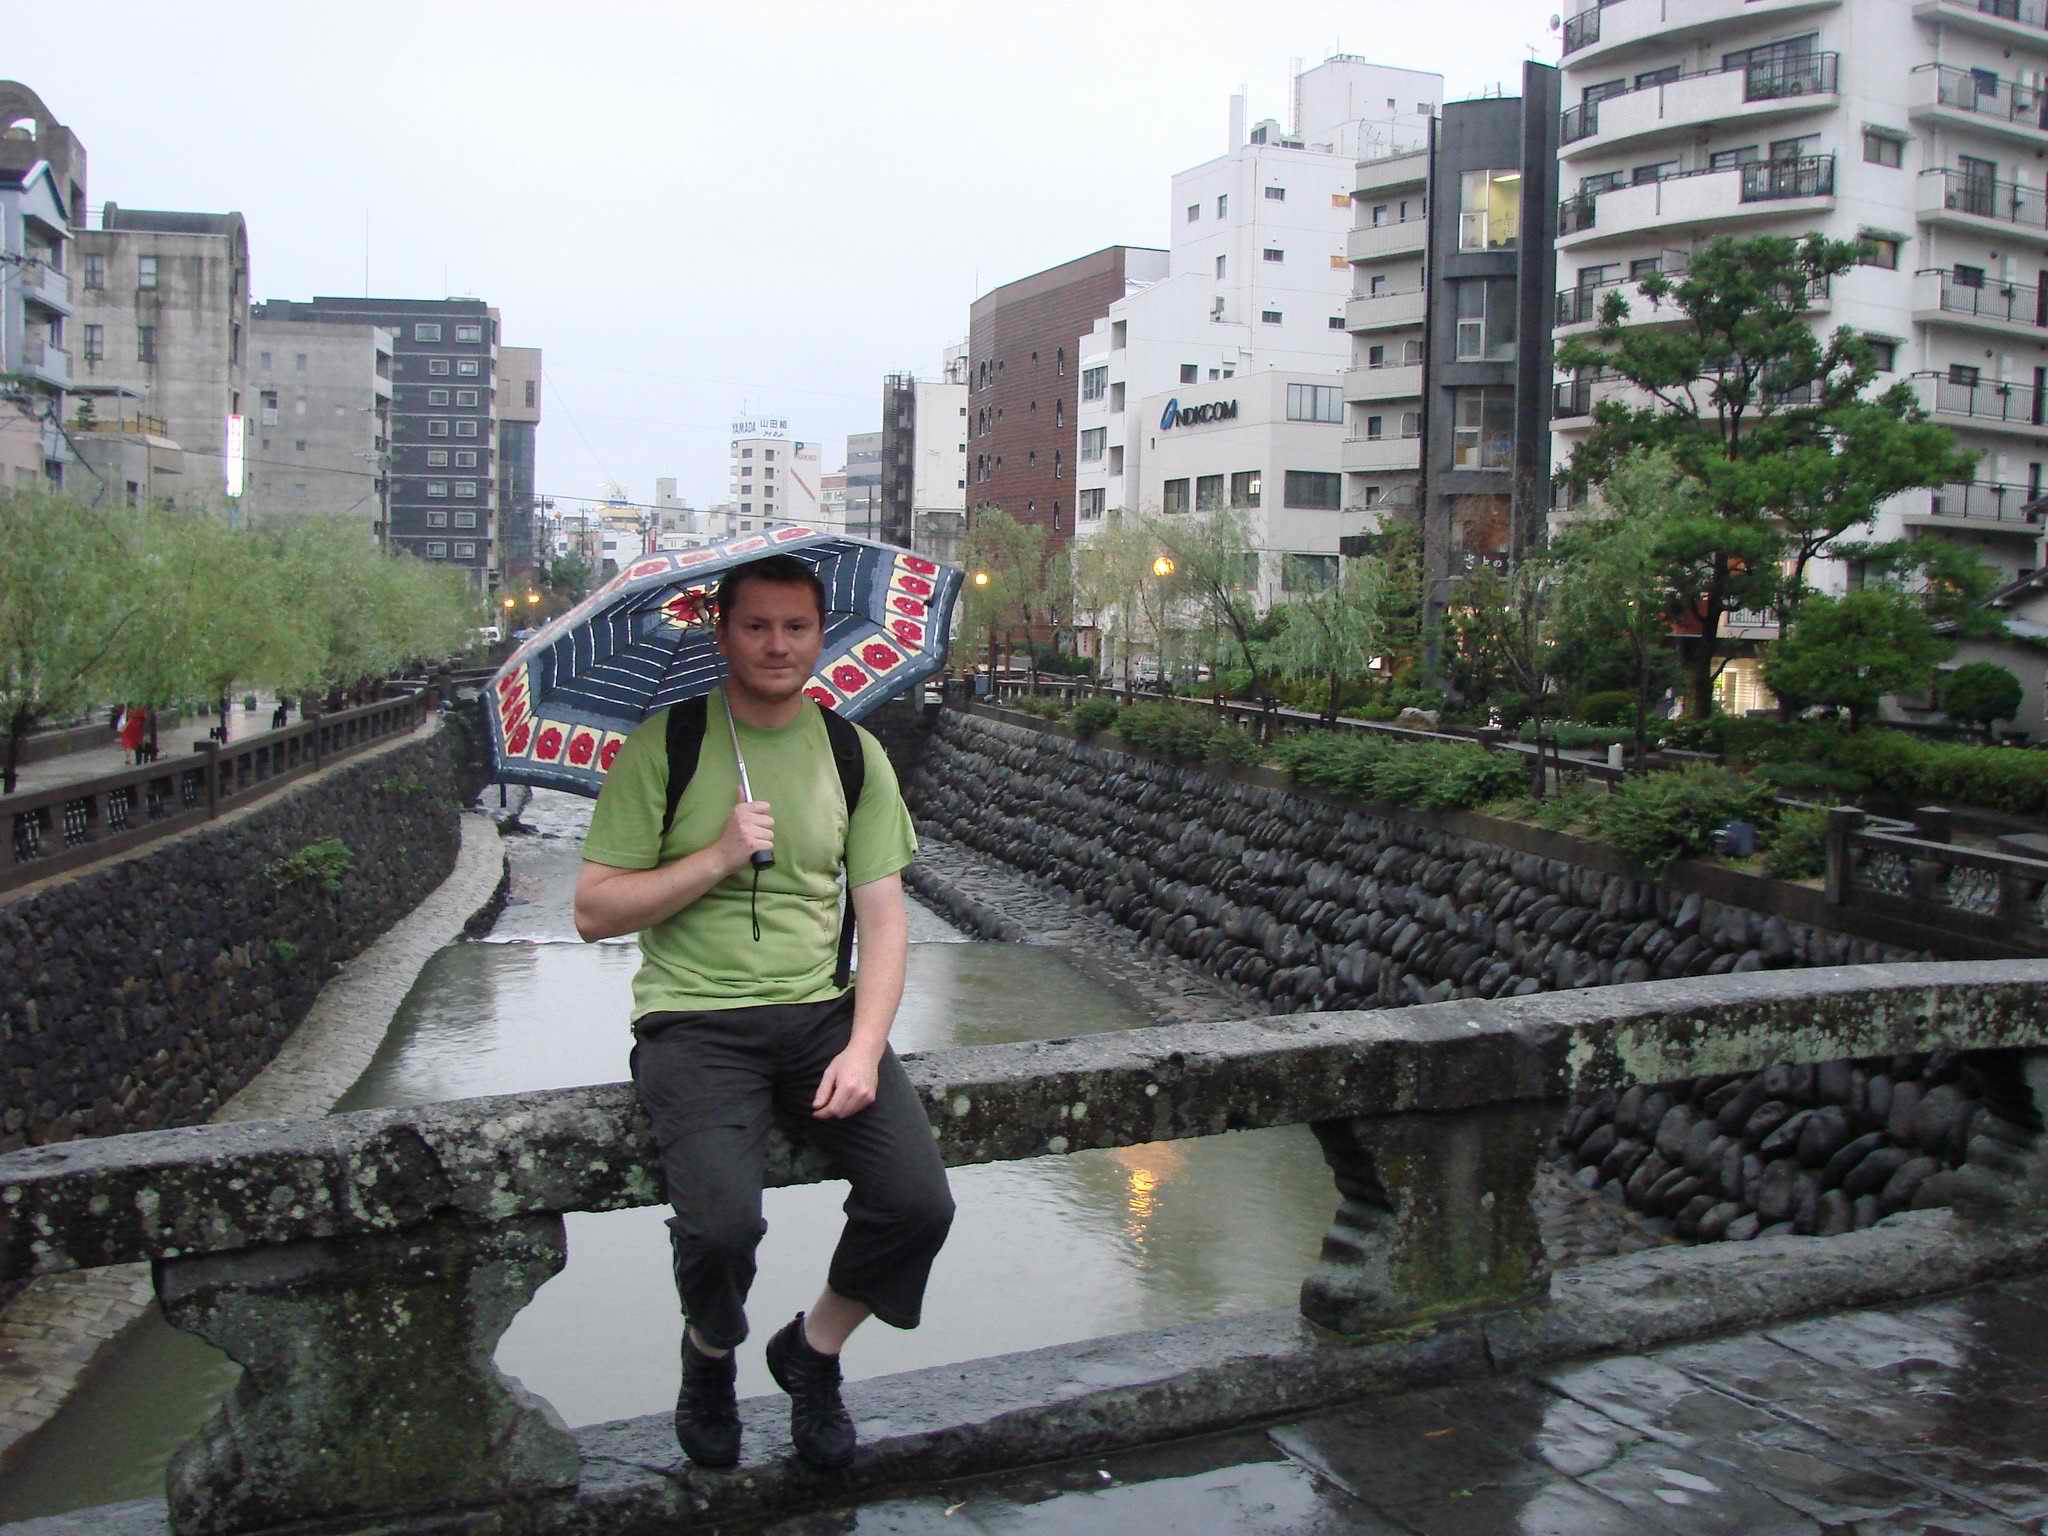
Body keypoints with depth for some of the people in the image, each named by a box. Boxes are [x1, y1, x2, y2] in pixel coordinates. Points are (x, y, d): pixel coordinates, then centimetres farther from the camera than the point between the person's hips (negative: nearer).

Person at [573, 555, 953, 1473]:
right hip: (695, 1020, -3)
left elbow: (883, 919, 7)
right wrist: (717, 857, -14)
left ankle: (812, 1351, 17)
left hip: (822, 1011, 3)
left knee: (919, 1203, -15)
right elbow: (594, 912, -2)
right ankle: (709, 1352, 14)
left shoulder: (853, 754, 9)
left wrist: (864, 1048, -8)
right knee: (723, 1223, -26)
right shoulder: (664, 747, -1)